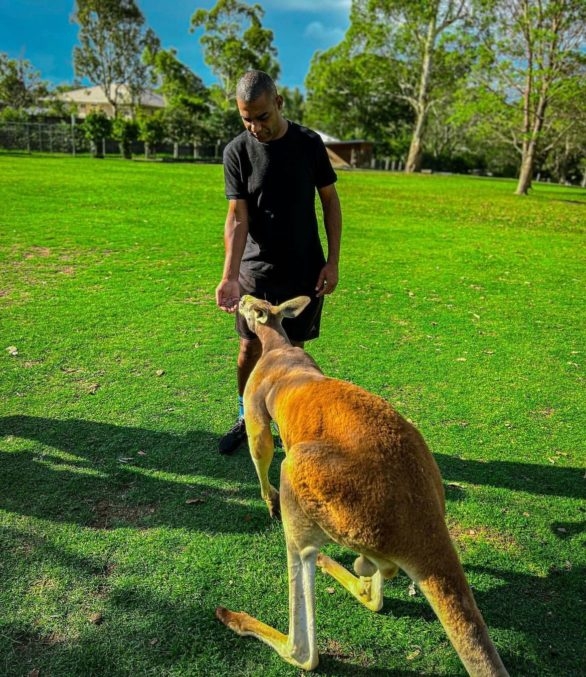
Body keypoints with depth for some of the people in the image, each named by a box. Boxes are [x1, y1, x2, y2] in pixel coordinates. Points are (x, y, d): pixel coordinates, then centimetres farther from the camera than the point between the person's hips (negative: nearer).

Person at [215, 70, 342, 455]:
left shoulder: (309, 143, -5)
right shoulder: (237, 152, -7)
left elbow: (330, 201, 1)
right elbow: (237, 217, -12)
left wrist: (333, 261, -5)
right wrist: (229, 275, -25)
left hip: (304, 270, 0)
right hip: (255, 270, 0)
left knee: (292, 349, 7)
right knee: (250, 348, 7)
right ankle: (246, 419, 28)